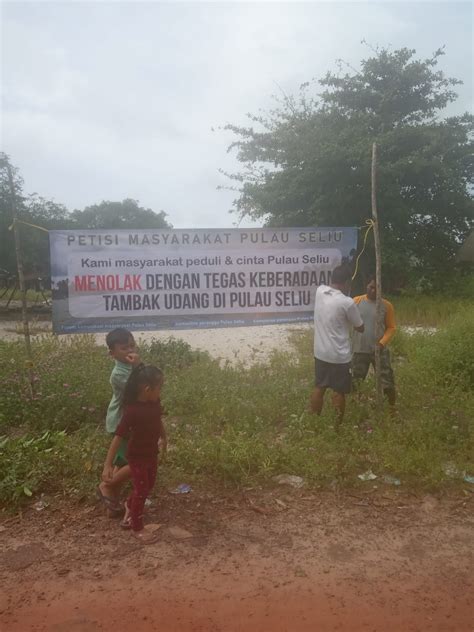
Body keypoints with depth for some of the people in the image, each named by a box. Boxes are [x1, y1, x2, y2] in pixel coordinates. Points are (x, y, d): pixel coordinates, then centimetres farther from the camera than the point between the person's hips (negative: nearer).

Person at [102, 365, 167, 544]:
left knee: (148, 486, 24)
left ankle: (130, 506, 53)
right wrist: (108, 465, -30)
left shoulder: (155, 403, -9)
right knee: (141, 491, 8)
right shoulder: (132, 410, -31)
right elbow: (118, 437, -29)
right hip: (137, 456, -7)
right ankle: (137, 528, 30)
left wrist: (164, 438, 27)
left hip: (152, 453, 7)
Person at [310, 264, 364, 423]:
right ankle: (337, 426, 22)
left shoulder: (319, 291, -5)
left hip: (320, 352, 6)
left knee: (319, 387, 18)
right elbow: (360, 328, -4)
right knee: (339, 392, 9)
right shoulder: (347, 303, -20)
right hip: (339, 355, -6)